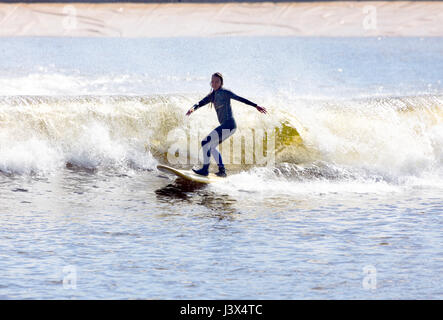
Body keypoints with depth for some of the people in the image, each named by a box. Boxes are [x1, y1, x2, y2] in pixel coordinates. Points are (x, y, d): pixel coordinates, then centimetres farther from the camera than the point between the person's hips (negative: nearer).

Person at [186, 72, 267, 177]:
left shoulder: (224, 92, -7)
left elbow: (240, 99, -7)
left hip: (228, 124, -10)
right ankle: (222, 170, 19)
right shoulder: (212, 95, 17)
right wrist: (193, 108, -16)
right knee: (212, 146, 20)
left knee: (205, 142, -10)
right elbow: (201, 103, 7)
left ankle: (205, 169, -7)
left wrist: (256, 106, -7)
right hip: (226, 126, 10)